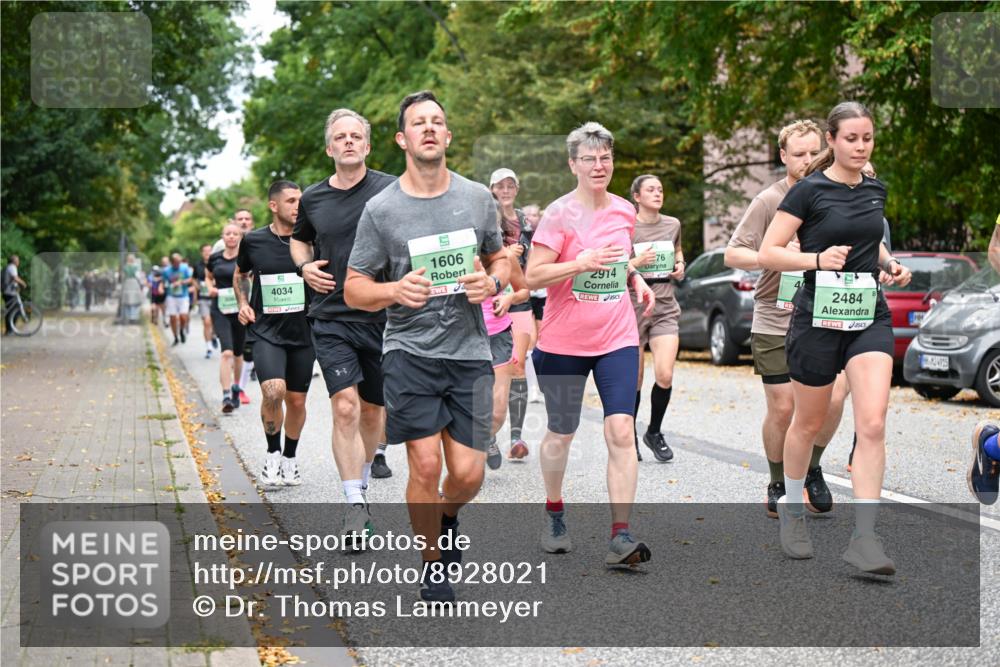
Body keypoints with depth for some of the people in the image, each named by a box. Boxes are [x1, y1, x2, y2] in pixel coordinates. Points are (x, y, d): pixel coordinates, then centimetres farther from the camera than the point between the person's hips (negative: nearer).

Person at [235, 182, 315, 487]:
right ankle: (272, 453, 1)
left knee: (296, 400, 9)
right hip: (266, 331, -2)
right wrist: (243, 303, 4)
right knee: (273, 391, -22)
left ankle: (290, 458, 32)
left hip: (303, 332, 2)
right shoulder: (253, 241, -1)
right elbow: (240, 274, 19)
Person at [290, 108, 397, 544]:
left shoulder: (391, 190, -5)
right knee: (345, 405, -14)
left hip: (382, 316, 0)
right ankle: (356, 506, -11)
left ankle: (365, 471, 38)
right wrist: (305, 267, 4)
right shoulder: (313, 198, 5)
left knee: (372, 408, 12)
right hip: (330, 317, 1)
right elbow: (299, 240, 25)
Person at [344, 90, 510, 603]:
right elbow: (353, 291, 2)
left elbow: (500, 259, 19)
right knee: (426, 465, -10)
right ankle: (432, 567, 11)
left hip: (470, 351, 2)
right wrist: (395, 291, -18)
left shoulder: (478, 198, 7)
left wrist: (491, 283, -5)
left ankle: (448, 515, 35)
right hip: (409, 352, -2)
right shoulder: (381, 209, -1)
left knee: (468, 474, -2)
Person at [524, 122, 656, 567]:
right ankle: (554, 514, 36)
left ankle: (621, 536, -14)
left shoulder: (625, 211, 8)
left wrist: (636, 280, 6)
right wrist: (582, 263, -25)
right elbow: (533, 277, -13)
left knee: (621, 431, -12)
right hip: (563, 342, -3)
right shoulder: (559, 214, -8)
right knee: (561, 434, 10)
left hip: (617, 338, 3)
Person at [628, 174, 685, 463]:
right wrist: (637, 263, -18)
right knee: (635, 381, 3)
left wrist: (680, 265, 10)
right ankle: (630, 437, 22)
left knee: (665, 375, -11)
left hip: (665, 307, 3)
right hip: (633, 307, -3)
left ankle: (654, 432, 10)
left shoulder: (672, 224, 8)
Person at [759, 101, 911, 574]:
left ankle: (863, 538, -10)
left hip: (870, 317, 4)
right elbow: (767, 253, -9)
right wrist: (818, 259, -23)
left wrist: (888, 262, 7)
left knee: (873, 424, -11)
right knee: (809, 423, 12)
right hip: (819, 317, -4)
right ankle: (790, 509, 36)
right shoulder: (810, 190, -8)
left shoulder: (875, 190, 9)